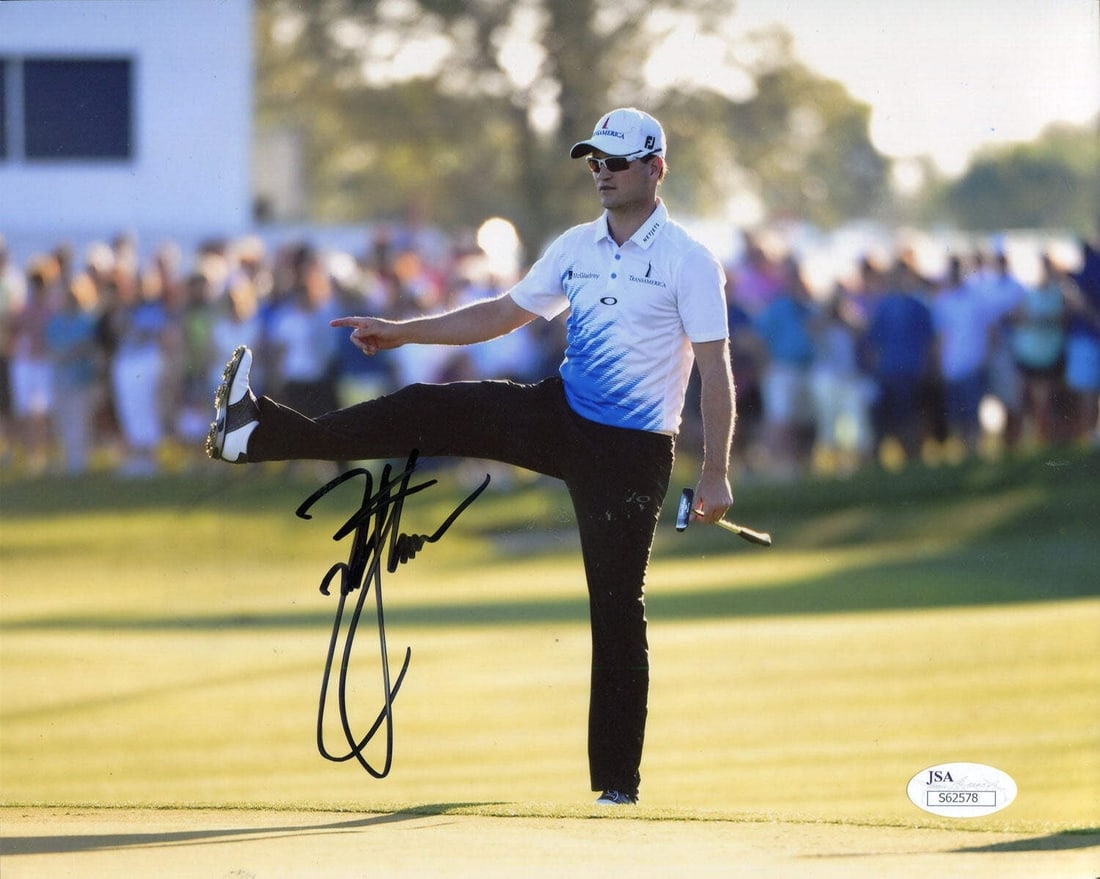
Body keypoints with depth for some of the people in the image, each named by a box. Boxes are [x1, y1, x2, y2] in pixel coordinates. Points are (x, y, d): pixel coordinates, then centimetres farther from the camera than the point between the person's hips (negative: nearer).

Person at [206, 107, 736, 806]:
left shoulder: (687, 261, -10)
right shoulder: (577, 248, 10)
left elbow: (716, 368, -13)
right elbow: (504, 314, 19)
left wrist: (716, 474, -20)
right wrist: (402, 333, 13)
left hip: (632, 454, -6)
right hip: (561, 416, 6)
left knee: (617, 605, -5)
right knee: (431, 411, -4)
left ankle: (618, 777, -1)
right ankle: (262, 433, -1)